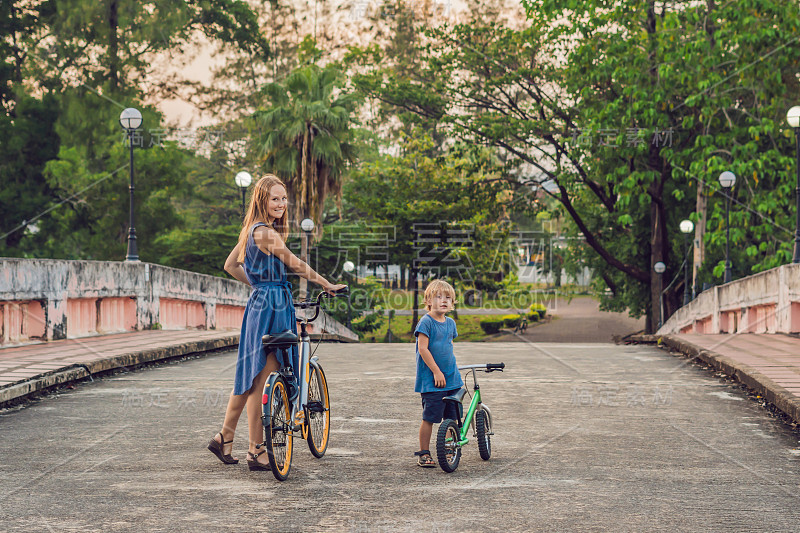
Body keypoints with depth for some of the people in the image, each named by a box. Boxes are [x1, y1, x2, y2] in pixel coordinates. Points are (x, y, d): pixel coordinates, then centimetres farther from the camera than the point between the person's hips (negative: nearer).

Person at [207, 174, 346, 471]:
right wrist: (326, 285, -1)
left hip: (260, 303, 10)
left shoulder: (253, 230, 15)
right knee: (260, 380, -5)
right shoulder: (265, 233, -15)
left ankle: (224, 439, 21)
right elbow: (296, 265, -11)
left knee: (250, 377, 14)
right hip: (270, 307, -10)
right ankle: (256, 453, 0)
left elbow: (230, 265, 22)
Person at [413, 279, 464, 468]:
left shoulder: (450, 323, 12)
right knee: (429, 418, -4)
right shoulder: (426, 322, -10)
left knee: (452, 417, 9)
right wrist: (436, 371, -16)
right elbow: (423, 348, -14)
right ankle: (424, 453, 6)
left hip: (451, 379, 7)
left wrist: (452, 367, 14)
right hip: (431, 380, -7)